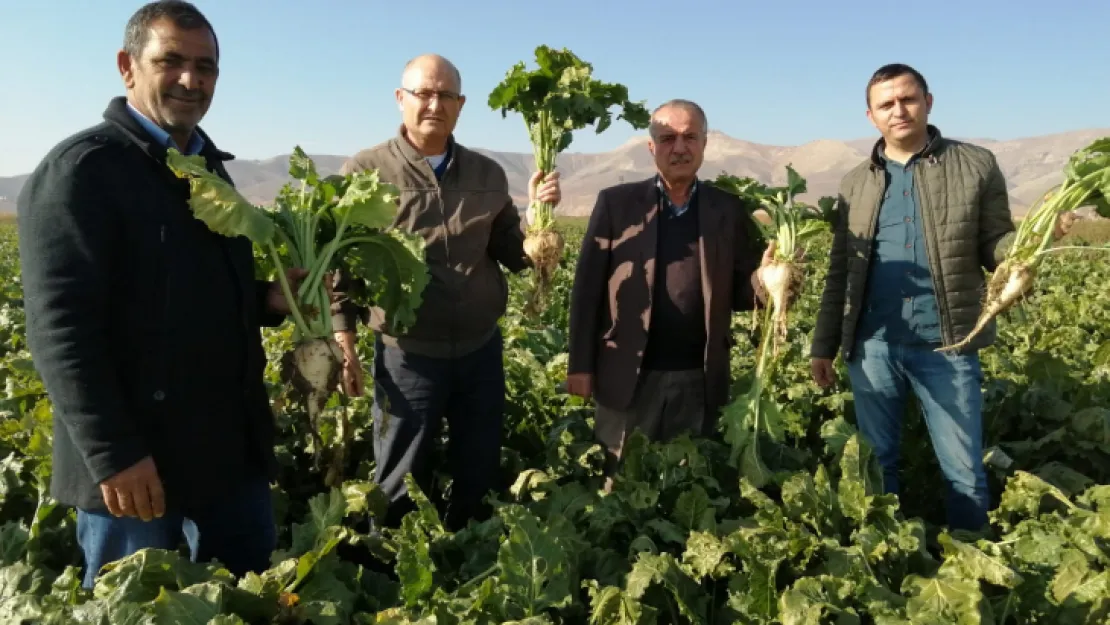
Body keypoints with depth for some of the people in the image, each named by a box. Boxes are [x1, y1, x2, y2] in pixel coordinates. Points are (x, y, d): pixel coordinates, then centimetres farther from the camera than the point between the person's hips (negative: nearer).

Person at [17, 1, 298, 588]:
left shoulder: (208, 167, 14)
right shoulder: (80, 169, -11)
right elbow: (60, 325, -18)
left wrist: (268, 300, 1)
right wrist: (112, 453, -22)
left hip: (233, 445, 7)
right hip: (133, 458, -7)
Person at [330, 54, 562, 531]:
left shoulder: (488, 174, 5)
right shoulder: (364, 171, -7)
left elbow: (514, 257, 6)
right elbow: (340, 264, -5)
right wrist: (344, 347, -8)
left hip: (482, 349, 4)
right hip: (408, 354, -4)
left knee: (479, 475, 20)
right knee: (400, 486, 13)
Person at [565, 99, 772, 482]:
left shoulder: (729, 210, 4)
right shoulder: (615, 203, -1)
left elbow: (740, 291, 6)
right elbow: (587, 288, -3)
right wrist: (581, 365, -6)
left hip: (699, 380, 2)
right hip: (629, 377, -1)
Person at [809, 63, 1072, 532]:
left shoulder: (975, 165, 2)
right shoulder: (855, 183, 9)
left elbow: (994, 244, 2)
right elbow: (840, 271, 10)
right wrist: (824, 345, 8)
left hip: (947, 344, -2)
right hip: (872, 345, 2)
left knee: (965, 471, 8)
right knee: (876, 463, 13)